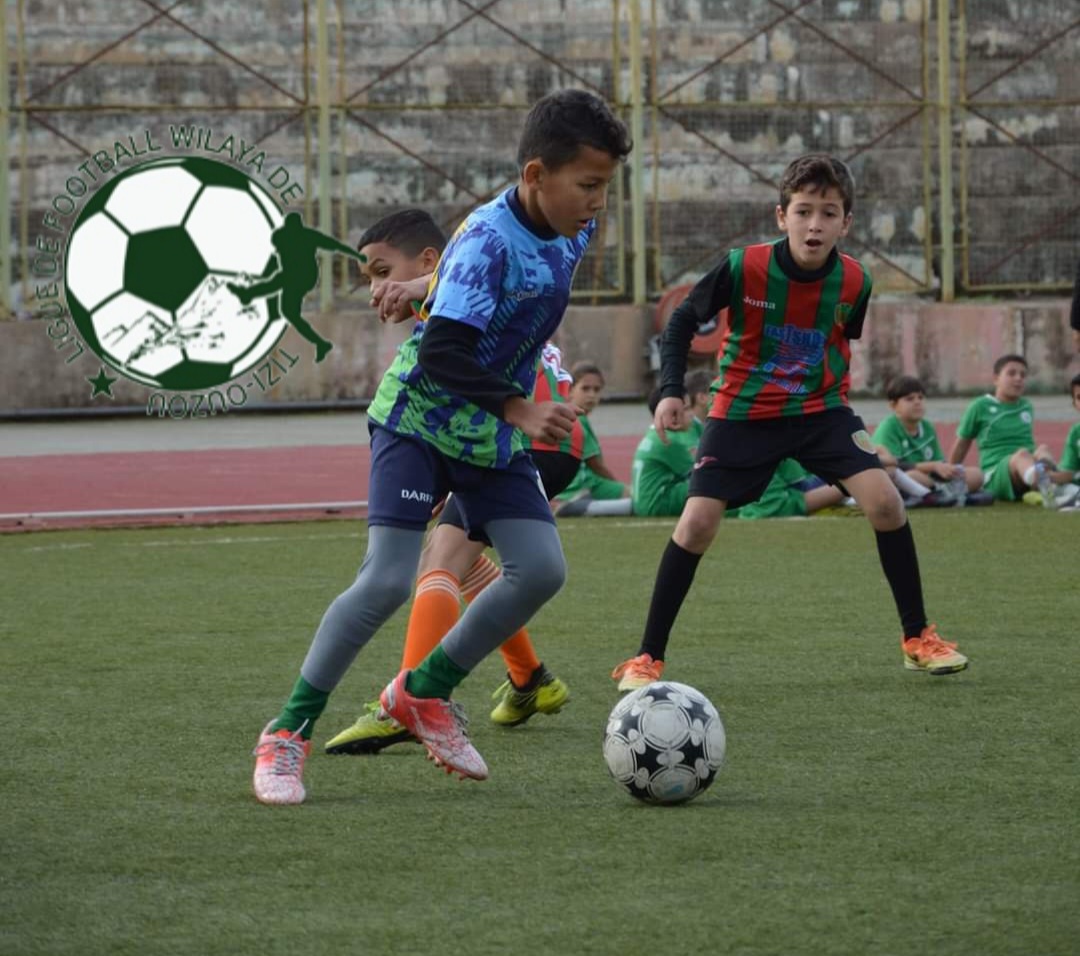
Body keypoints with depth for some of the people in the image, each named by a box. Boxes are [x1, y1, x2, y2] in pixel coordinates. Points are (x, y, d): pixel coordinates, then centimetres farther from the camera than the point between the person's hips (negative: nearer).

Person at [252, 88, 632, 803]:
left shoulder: (572, 231, -1)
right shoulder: (489, 241, -25)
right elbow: (441, 354, -31)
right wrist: (519, 409, -30)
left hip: (494, 436, 7)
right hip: (420, 421, -7)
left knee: (541, 569, -6)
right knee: (388, 580, -16)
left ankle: (425, 693, 14)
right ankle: (288, 734, -4)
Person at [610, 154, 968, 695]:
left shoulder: (854, 282, -12)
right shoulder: (744, 267, -20)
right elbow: (683, 320, -6)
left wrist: (840, 403, 13)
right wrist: (671, 391, -15)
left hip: (819, 411, 2)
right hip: (743, 414, -2)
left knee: (884, 500, -15)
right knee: (697, 522, -12)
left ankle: (917, 639, 0)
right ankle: (649, 656, 1)